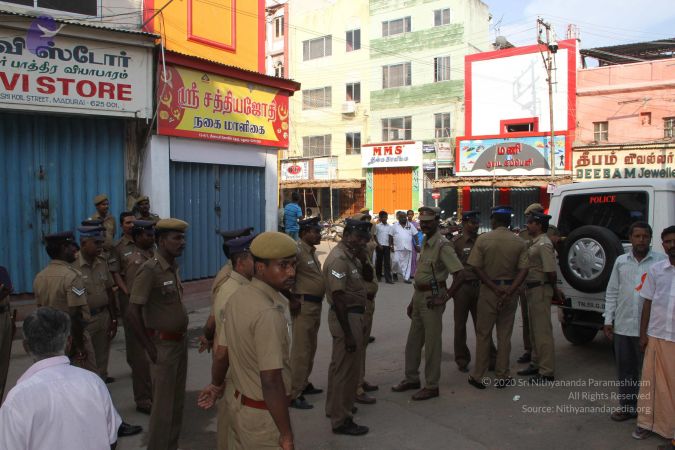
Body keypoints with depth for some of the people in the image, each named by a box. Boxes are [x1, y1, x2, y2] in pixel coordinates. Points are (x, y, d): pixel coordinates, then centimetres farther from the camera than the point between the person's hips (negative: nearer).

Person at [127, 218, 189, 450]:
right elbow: (133, 312, -21)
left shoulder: (174, 268, 6)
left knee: (177, 402, 17)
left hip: (180, 341, 8)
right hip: (163, 345, -8)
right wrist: (150, 348, -17)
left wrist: (182, 336, 8)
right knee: (163, 405, 3)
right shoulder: (150, 270, -18)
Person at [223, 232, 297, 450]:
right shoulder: (269, 313, -28)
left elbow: (222, 350, 13)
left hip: (240, 402, 8)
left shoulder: (237, 297, 0)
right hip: (264, 414, -8)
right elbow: (271, 380, -30)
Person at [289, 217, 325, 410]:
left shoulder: (312, 251, 13)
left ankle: (304, 384, 31)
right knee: (301, 351, -6)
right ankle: (293, 394, 1)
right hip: (304, 306, -10)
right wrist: (293, 301, -16)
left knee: (310, 349, 18)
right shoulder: (297, 250, -16)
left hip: (316, 305, 10)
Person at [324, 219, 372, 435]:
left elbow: (368, 277, 16)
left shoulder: (350, 256, 8)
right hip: (347, 317, -11)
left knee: (340, 365, 22)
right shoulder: (339, 259, -22)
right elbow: (338, 298, -25)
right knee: (347, 369, -1)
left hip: (353, 314, 11)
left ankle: (334, 407, 38)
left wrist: (362, 258, -4)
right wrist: (348, 333, -24)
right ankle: (341, 420, 11)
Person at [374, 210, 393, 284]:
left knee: (387, 262, -3)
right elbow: (375, 236, 2)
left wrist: (390, 245, -10)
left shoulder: (389, 226, 8)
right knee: (379, 261, 6)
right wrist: (378, 244, -7)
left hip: (387, 246, 1)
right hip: (379, 246, -1)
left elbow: (390, 236, 4)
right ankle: (378, 276, 19)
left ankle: (388, 279, -7)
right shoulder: (377, 226, 2)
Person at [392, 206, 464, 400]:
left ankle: (432, 386, 16)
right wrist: (413, 301, 17)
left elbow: (459, 275, -24)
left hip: (432, 298, -9)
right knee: (413, 341, 17)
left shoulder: (442, 245, -17)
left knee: (432, 344, 3)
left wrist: (445, 297, -22)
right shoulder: (425, 243, 11)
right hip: (419, 296, 9)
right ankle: (412, 379, 32)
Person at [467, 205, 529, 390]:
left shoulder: (483, 239, -7)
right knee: (504, 336, 10)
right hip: (510, 289, 2)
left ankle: (478, 376, 14)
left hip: (488, 290, -1)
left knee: (483, 334, 8)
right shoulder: (519, 242, -2)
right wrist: (509, 292, -15)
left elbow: (476, 267, -12)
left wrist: (495, 289, -12)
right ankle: (502, 377, 17)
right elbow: (523, 270, -10)